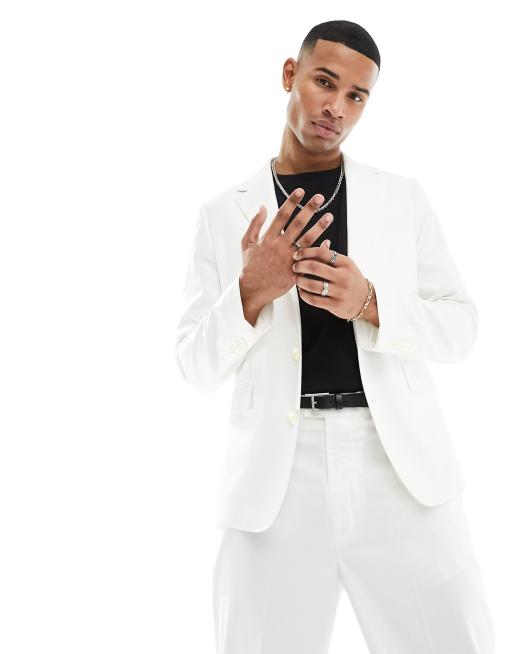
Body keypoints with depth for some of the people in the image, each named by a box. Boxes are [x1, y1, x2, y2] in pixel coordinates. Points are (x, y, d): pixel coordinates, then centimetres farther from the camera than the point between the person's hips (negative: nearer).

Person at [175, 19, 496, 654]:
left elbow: (460, 327, 6)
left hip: (400, 465, 1)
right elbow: (197, 366, 5)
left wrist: (370, 303, -12)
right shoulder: (224, 213, 8)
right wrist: (251, 293, -14)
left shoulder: (402, 197, 10)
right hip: (275, 476, 0)